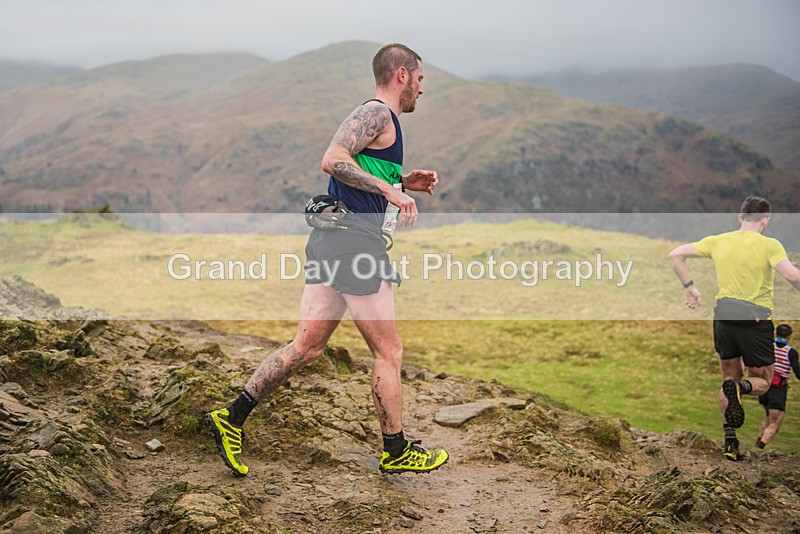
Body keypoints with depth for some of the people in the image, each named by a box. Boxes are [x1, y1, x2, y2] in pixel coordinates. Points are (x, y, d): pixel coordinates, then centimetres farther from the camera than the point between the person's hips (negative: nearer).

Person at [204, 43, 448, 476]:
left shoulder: (376, 117, 23)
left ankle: (232, 417, 10)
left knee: (307, 346, 10)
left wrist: (404, 181, 21)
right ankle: (396, 452, 14)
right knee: (388, 352, 2)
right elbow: (333, 161, -23)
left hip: (331, 234, 10)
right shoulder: (377, 114, -9)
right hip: (353, 235, -10)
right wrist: (391, 189, -21)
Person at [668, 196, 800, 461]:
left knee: (731, 377, 19)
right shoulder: (769, 245, -8)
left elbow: (676, 255, 5)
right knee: (762, 382, 14)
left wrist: (689, 287, 12)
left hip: (723, 317, 4)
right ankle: (741, 388, -23)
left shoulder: (718, 241, 5)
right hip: (756, 320, -4)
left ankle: (730, 441, 10)